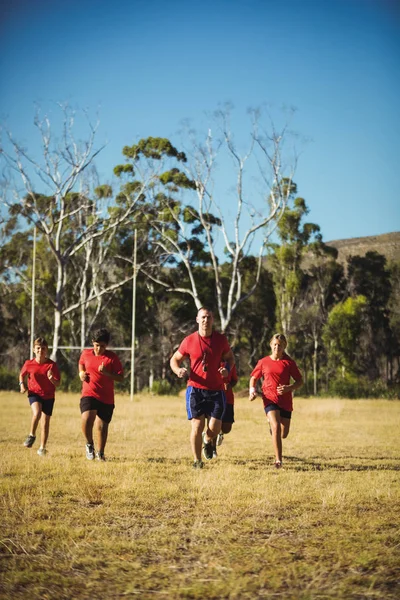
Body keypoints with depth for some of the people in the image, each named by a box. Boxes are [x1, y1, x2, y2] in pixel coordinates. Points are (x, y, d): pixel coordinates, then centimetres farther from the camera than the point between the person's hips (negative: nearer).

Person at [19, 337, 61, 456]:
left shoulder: (52, 365, -9)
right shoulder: (29, 364, -5)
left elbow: (58, 384, -8)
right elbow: (22, 375, 15)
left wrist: (52, 379, -28)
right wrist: (22, 384, -3)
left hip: (48, 396, 1)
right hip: (34, 393, -1)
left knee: (45, 422, 3)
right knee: (37, 412, -30)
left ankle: (42, 448, 19)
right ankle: (32, 435, -6)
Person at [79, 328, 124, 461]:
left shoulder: (112, 357, -4)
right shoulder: (85, 354, 4)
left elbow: (120, 377, -7)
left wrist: (106, 373, -21)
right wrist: (81, 373, 6)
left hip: (106, 398, 0)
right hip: (89, 394, 0)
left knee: (102, 426, 5)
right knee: (87, 419, -25)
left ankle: (100, 452, 28)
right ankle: (89, 444, 1)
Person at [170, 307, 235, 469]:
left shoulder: (221, 340, 3)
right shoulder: (189, 341, -2)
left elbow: (230, 358, 17)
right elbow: (174, 359, 9)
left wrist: (227, 369, -5)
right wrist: (178, 370, -14)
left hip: (216, 390, 1)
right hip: (195, 389, -1)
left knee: (215, 428, -4)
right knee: (197, 425, -5)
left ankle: (207, 440, 34)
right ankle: (197, 461, 10)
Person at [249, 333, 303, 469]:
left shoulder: (289, 362, 0)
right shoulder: (263, 362, 2)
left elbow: (300, 381, 2)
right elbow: (253, 378, 15)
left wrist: (289, 388, -17)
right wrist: (252, 390, -4)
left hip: (285, 401, 2)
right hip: (270, 399, -2)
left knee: (284, 434, 8)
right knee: (276, 427, -22)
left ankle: (272, 425, 46)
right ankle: (278, 460, -16)